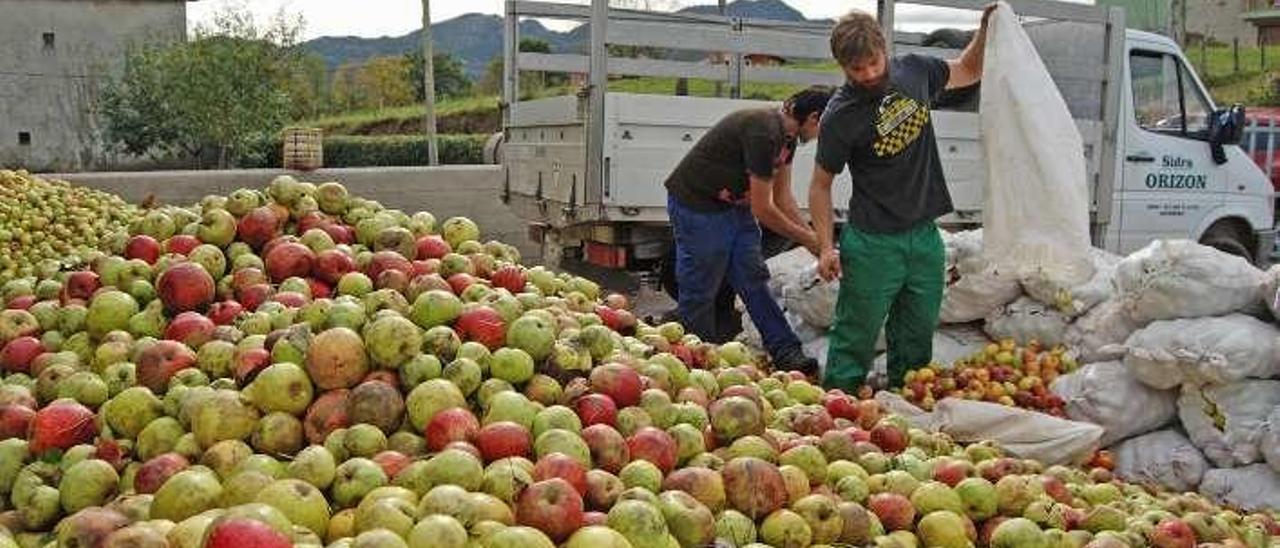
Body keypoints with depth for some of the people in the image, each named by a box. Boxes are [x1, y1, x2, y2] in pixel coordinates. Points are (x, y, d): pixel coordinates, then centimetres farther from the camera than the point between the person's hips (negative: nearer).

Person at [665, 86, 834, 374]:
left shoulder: (787, 134, 2)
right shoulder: (763, 132, -28)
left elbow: (783, 197, 8)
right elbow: (762, 209, -24)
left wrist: (813, 238, 1)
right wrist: (809, 240, -13)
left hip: (735, 205, 9)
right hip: (696, 205, -9)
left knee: (753, 280, 6)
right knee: (699, 291, 1)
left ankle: (787, 353, 6)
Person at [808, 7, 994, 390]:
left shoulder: (914, 71, 2)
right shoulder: (839, 117, -13)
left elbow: (968, 71, 22)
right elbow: (821, 184, -5)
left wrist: (987, 26, 6)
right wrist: (825, 247, -13)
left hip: (925, 234, 5)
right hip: (873, 242, -5)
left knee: (917, 338, 14)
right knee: (856, 338, -1)